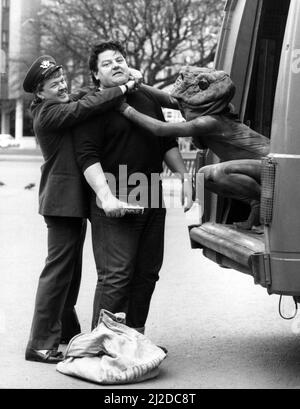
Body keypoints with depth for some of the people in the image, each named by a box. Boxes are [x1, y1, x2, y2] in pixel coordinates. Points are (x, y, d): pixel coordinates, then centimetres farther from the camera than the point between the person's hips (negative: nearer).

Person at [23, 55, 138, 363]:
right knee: (58, 269, -8)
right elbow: (86, 107, -28)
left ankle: (66, 330, 31)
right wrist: (123, 89, -23)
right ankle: (41, 344, -3)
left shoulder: (66, 105, 15)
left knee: (71, 268, 18)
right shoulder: (48, 113, -15)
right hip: (63, 200, -10)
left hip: (73, 201, 10)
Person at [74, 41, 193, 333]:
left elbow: (168, 144, 26)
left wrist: (184, 178, 17)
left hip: (152, 200, 7)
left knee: (147, 273, 11)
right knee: (116, 275, -10)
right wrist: (105, 195, -26)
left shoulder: (147, 99, 18)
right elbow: (87, 157, -14)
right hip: (115, 204, -7)